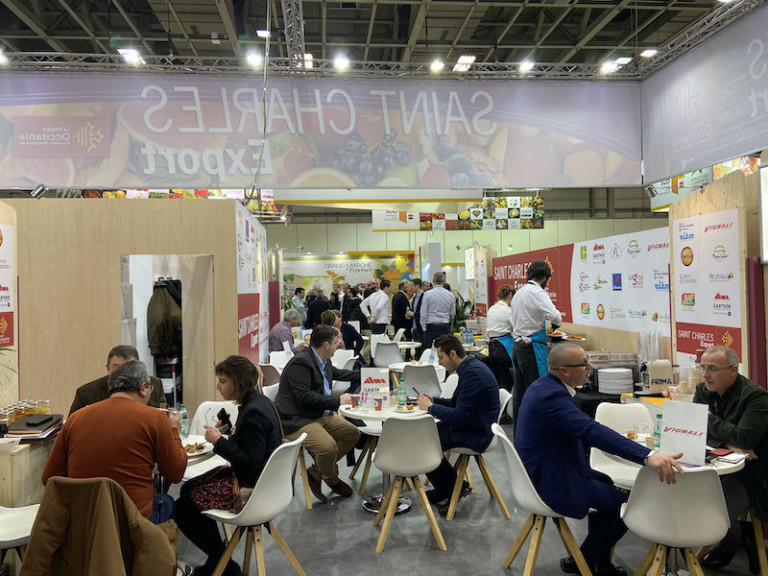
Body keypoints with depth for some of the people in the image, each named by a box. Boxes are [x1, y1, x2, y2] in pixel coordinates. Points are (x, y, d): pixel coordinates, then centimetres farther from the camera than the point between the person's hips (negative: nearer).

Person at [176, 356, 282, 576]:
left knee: (182, 507, -1)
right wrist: (225, 435, 1)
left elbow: (252, 464, -27)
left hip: (254, 488, -10)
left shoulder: (253, 413, -25)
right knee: (188, 489, 21)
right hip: (259, 478, 10)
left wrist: (218, 441, -21)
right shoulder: (258, 401, 4)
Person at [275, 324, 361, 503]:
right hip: (296, 420, -10)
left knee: (353, 433, 3)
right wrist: (337, 401, -21)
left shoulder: (323, 361, 13)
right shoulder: (300, 363, -18)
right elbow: (305, 397, -25)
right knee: (328, 446, -30)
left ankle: (315, 472, 11)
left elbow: (336, 373, 35)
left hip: (321, 415, 10)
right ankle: (332, 480, 5)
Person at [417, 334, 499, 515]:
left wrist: (430, 407, -16)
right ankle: (444, 490, 21)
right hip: (469, 424, 11)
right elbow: (457, 403, 18)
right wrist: (433, 400, 2)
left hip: (474, 434, -11)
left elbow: (460, 415, -27)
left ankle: (455, 488, 8)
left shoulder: (473, 373, -25)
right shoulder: (470, 367, 8)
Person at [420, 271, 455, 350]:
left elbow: (423, 314, -4)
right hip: (445, 327, 3)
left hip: (431, 327, -3)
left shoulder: (428, 294, -5)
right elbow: (453, 313, 11)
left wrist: (424, 328, 4)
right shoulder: (450, 295, 3)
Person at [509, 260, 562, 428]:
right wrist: (556, 323, -1)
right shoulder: (537, 292, -12)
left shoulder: (518, 293, 15)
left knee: (520, 392, 13)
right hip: (532, 348, -9)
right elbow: (555, 316, -23)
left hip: (518, 346, 9)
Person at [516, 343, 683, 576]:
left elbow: (581, 430, 14)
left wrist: (619, 440, 5)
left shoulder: (544, 386, 3)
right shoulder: (552, 395, -29)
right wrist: (649, 456, -47)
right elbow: (593, 431, -41)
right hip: (551, 482, -10)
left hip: (540, 470, 10)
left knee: (607, 484, 26)